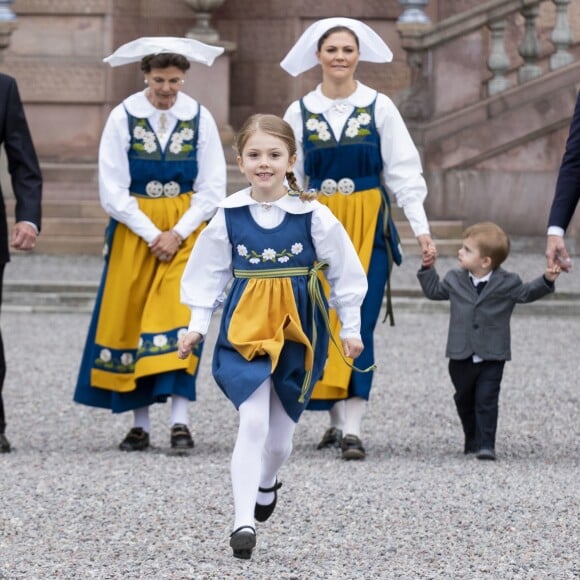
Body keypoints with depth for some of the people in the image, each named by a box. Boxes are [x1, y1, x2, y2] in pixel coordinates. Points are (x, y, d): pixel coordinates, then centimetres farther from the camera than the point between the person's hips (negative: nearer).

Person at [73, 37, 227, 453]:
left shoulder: (200, 119, -2)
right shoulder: (123, 118, -4)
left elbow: (212, 189, -1)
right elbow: (113, 192, -6)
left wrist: (177, 234, -12)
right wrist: (152, 235, -12)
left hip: (185, 229, -1)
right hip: (133, 231, 1)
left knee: (178, 316, -13)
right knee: (129, 320, 1)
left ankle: (180, 420, -18)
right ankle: (140, 423, 8)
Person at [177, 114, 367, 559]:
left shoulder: (313, 216, -7)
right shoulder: (228, 216, -3)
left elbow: (345, 273, 2)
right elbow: (209, 274, 7)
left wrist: (350, 328, 4)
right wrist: (197, 324, 1)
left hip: (298, 330, 0)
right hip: (245, 330, 0)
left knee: (280, 433, 9)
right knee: (253, 422, -17)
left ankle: (267, 483, 44)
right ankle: (244, 521, -15)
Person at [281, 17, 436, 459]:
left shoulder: (379, 107, 1)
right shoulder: (300, 112, 6)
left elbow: (403, 172, 0)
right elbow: (288, 179, 10)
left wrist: (422, 228, -7)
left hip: (369, 226, -2)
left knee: (358, 324, -9)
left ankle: (353, 428, -13)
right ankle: (338, 420, 14)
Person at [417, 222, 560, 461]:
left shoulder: (506, 283, -6)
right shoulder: (455, 280, 3)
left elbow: (527, 293, 6)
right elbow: (434, 291, 20)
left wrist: (546, 280, -8)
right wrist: (427, 269, 12)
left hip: (492, 357, -4)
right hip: (461, 357, 4)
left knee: (486, 401, -9)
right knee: (464, 400, 15)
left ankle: (486, 445, -7)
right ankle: (472, 441, 31)